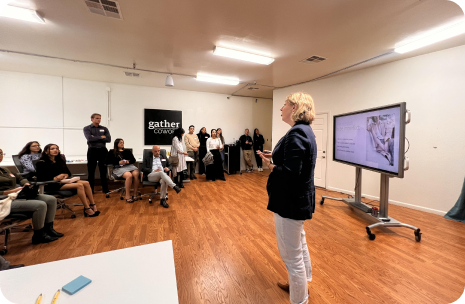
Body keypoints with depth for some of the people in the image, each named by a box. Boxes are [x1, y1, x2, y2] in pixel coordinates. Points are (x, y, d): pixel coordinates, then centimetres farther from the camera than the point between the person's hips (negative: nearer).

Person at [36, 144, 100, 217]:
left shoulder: (60, 160, 17)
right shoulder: (42, 163, -2)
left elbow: (68, 172, 21)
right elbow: (40, 179, -9)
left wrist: (66, 175, -2)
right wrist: (55, 178, -21)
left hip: (64, 181, 7)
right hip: (53, 184, -7)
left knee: (86, 183, -19)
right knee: (79, 185, -30)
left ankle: (93, 206, -20)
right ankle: (87, 209, -28)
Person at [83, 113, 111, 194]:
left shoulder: (104, 129, 10)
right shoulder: (87, 128, 4)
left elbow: (109, 139, -4)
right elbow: (89, 138, -14)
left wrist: (95, 138, -8)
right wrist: (101, 137, -5)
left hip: (103, 150, 2)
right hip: (92, 150, -2)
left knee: (103, 170, 6)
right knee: (91, 171, 4)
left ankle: (105, 189, 14)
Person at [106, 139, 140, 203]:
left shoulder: (127, 151, 26)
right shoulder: (112, 152, 17)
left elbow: (133, 160, 21)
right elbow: (107, 162, 6)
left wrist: (128, 161, -2)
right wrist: (118, 162, -8)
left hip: (129, 166, 3)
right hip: (119, 168, -3)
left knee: (136, 174, -34)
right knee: (129, 175, -37)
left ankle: (135, 194, -24)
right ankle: (127, 196, -28)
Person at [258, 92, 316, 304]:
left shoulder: (296, 133, -22)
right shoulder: (304, 130, 9)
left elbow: (290, 173, -29)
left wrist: (270, 166, -13)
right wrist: (275, 157, 5)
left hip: (291, 200, -11)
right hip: (299, 197, 11)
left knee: (291, 253, 8)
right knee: (299, 244, 27)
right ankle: (301, 284, 50)